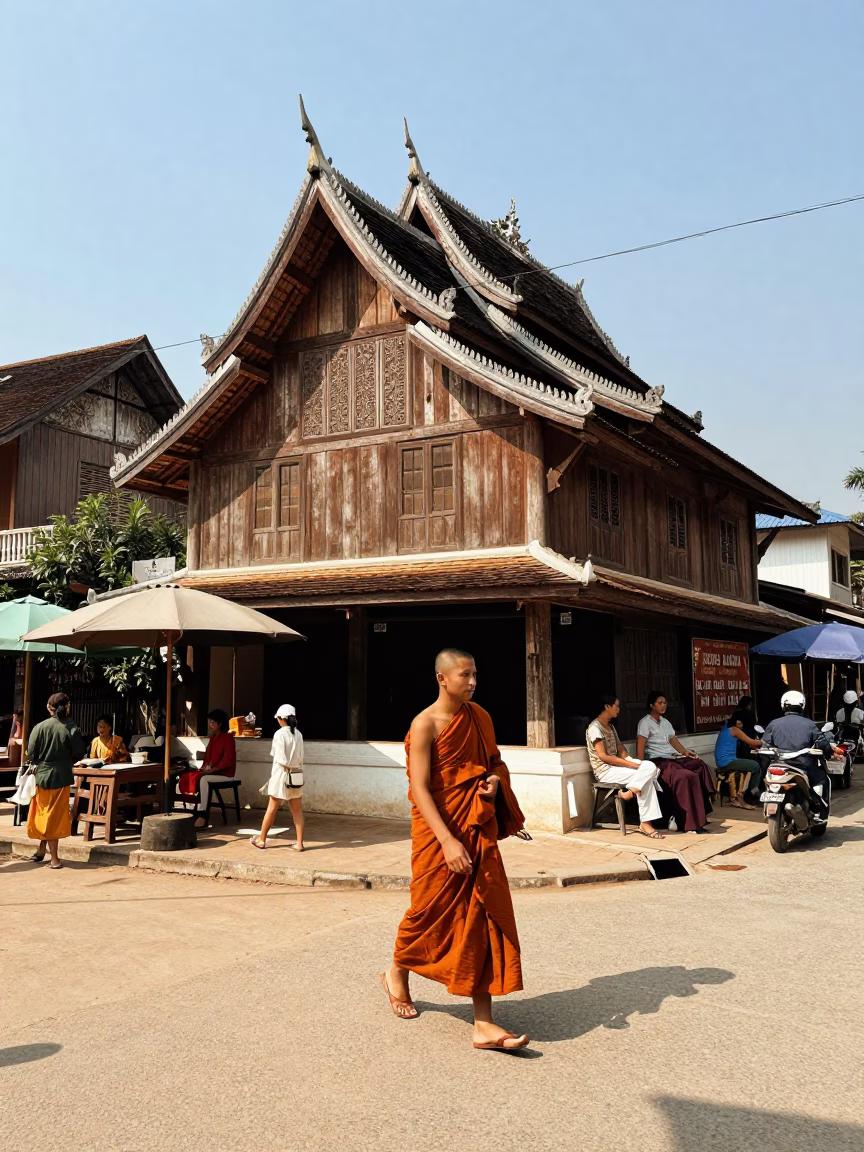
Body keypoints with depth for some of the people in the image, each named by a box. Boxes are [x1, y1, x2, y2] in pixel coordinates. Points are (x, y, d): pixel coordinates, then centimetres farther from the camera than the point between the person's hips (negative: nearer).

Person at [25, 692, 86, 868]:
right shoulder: (72, 729, -10)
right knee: (55, 816, 7)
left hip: (42, 775, 1)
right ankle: (53, 857, 10)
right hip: (61, 776, -1)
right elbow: (78, 754, -6)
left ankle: (42, 849, 21)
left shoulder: (40, 727, -8)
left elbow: (31, 754, -6)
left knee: (42, 814, 15)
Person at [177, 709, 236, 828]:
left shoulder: (228, 737, -10)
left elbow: (228, 760, -19)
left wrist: (211, 769, -24)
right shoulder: (212, 738, 14)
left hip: (225, 773, -8)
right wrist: (204, 767, -2)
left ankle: (202, 815, -37)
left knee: (204, 779, -35)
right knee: (187, 777, -10)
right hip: (211, 772, 8)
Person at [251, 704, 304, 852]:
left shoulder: (279, 734, -12)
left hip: (281, 774, -4)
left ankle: (262, 840, 21)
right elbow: (300, 758, 3)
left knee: (271, 809, 8)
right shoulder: (298, 734, 3)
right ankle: (300, 843, 7)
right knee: (297, 811, 7)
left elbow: (281, 759, -12)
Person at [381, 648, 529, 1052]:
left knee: (481, 919, 2)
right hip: (439, 832, -5)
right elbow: (419, 788, -18)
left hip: (478, 831, 5)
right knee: (431, 911, 9)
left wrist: (495, 780, -4)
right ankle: (396, 976, 40)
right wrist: (447, 841, -26)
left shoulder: (480, 718, 5)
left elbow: (495, 761, 20)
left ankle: (484, 1024, 6)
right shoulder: (425, 724, -13)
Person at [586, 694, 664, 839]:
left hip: (616, 765, 9)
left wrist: (635, 763, -9)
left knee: (650, 766, -16)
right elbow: (603, 756, -20)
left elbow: (621, 751, 12)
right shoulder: (595, 728, -12)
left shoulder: (611, 726, 18)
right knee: (646, 775, -24)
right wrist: (633, 765, -22)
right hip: (605, 770, -9)